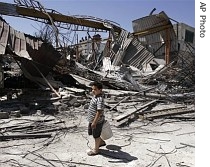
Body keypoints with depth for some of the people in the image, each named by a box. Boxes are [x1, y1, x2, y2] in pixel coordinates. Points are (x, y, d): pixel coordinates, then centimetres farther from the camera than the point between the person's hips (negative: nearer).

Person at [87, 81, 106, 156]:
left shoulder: (100, 99, -27)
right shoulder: (95, 96, 4)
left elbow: (99, 112, -29)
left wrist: (94, 122, -26)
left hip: (97, 121, -10)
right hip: (91, 120, 10)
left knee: (96, 135, 9)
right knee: (91, 133, 25)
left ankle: (96, 150, 30)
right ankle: (101, 142, 46)